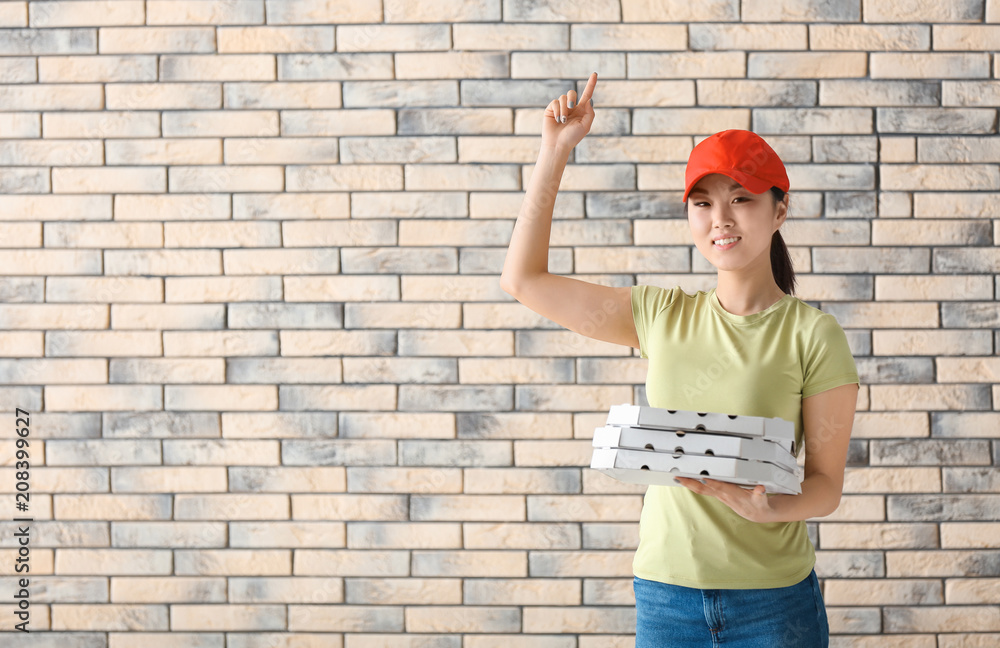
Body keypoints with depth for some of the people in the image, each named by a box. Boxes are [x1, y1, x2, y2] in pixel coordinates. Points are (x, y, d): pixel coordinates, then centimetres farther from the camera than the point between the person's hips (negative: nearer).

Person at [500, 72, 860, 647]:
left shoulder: (812, 334, -4)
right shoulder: (663, 316, 7)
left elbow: (827, 484, -3)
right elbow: (523, 280, 9)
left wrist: (767, 507, -25)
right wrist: (556, 150, 9)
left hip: (772, 597, -3)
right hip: (665, 590, 3)